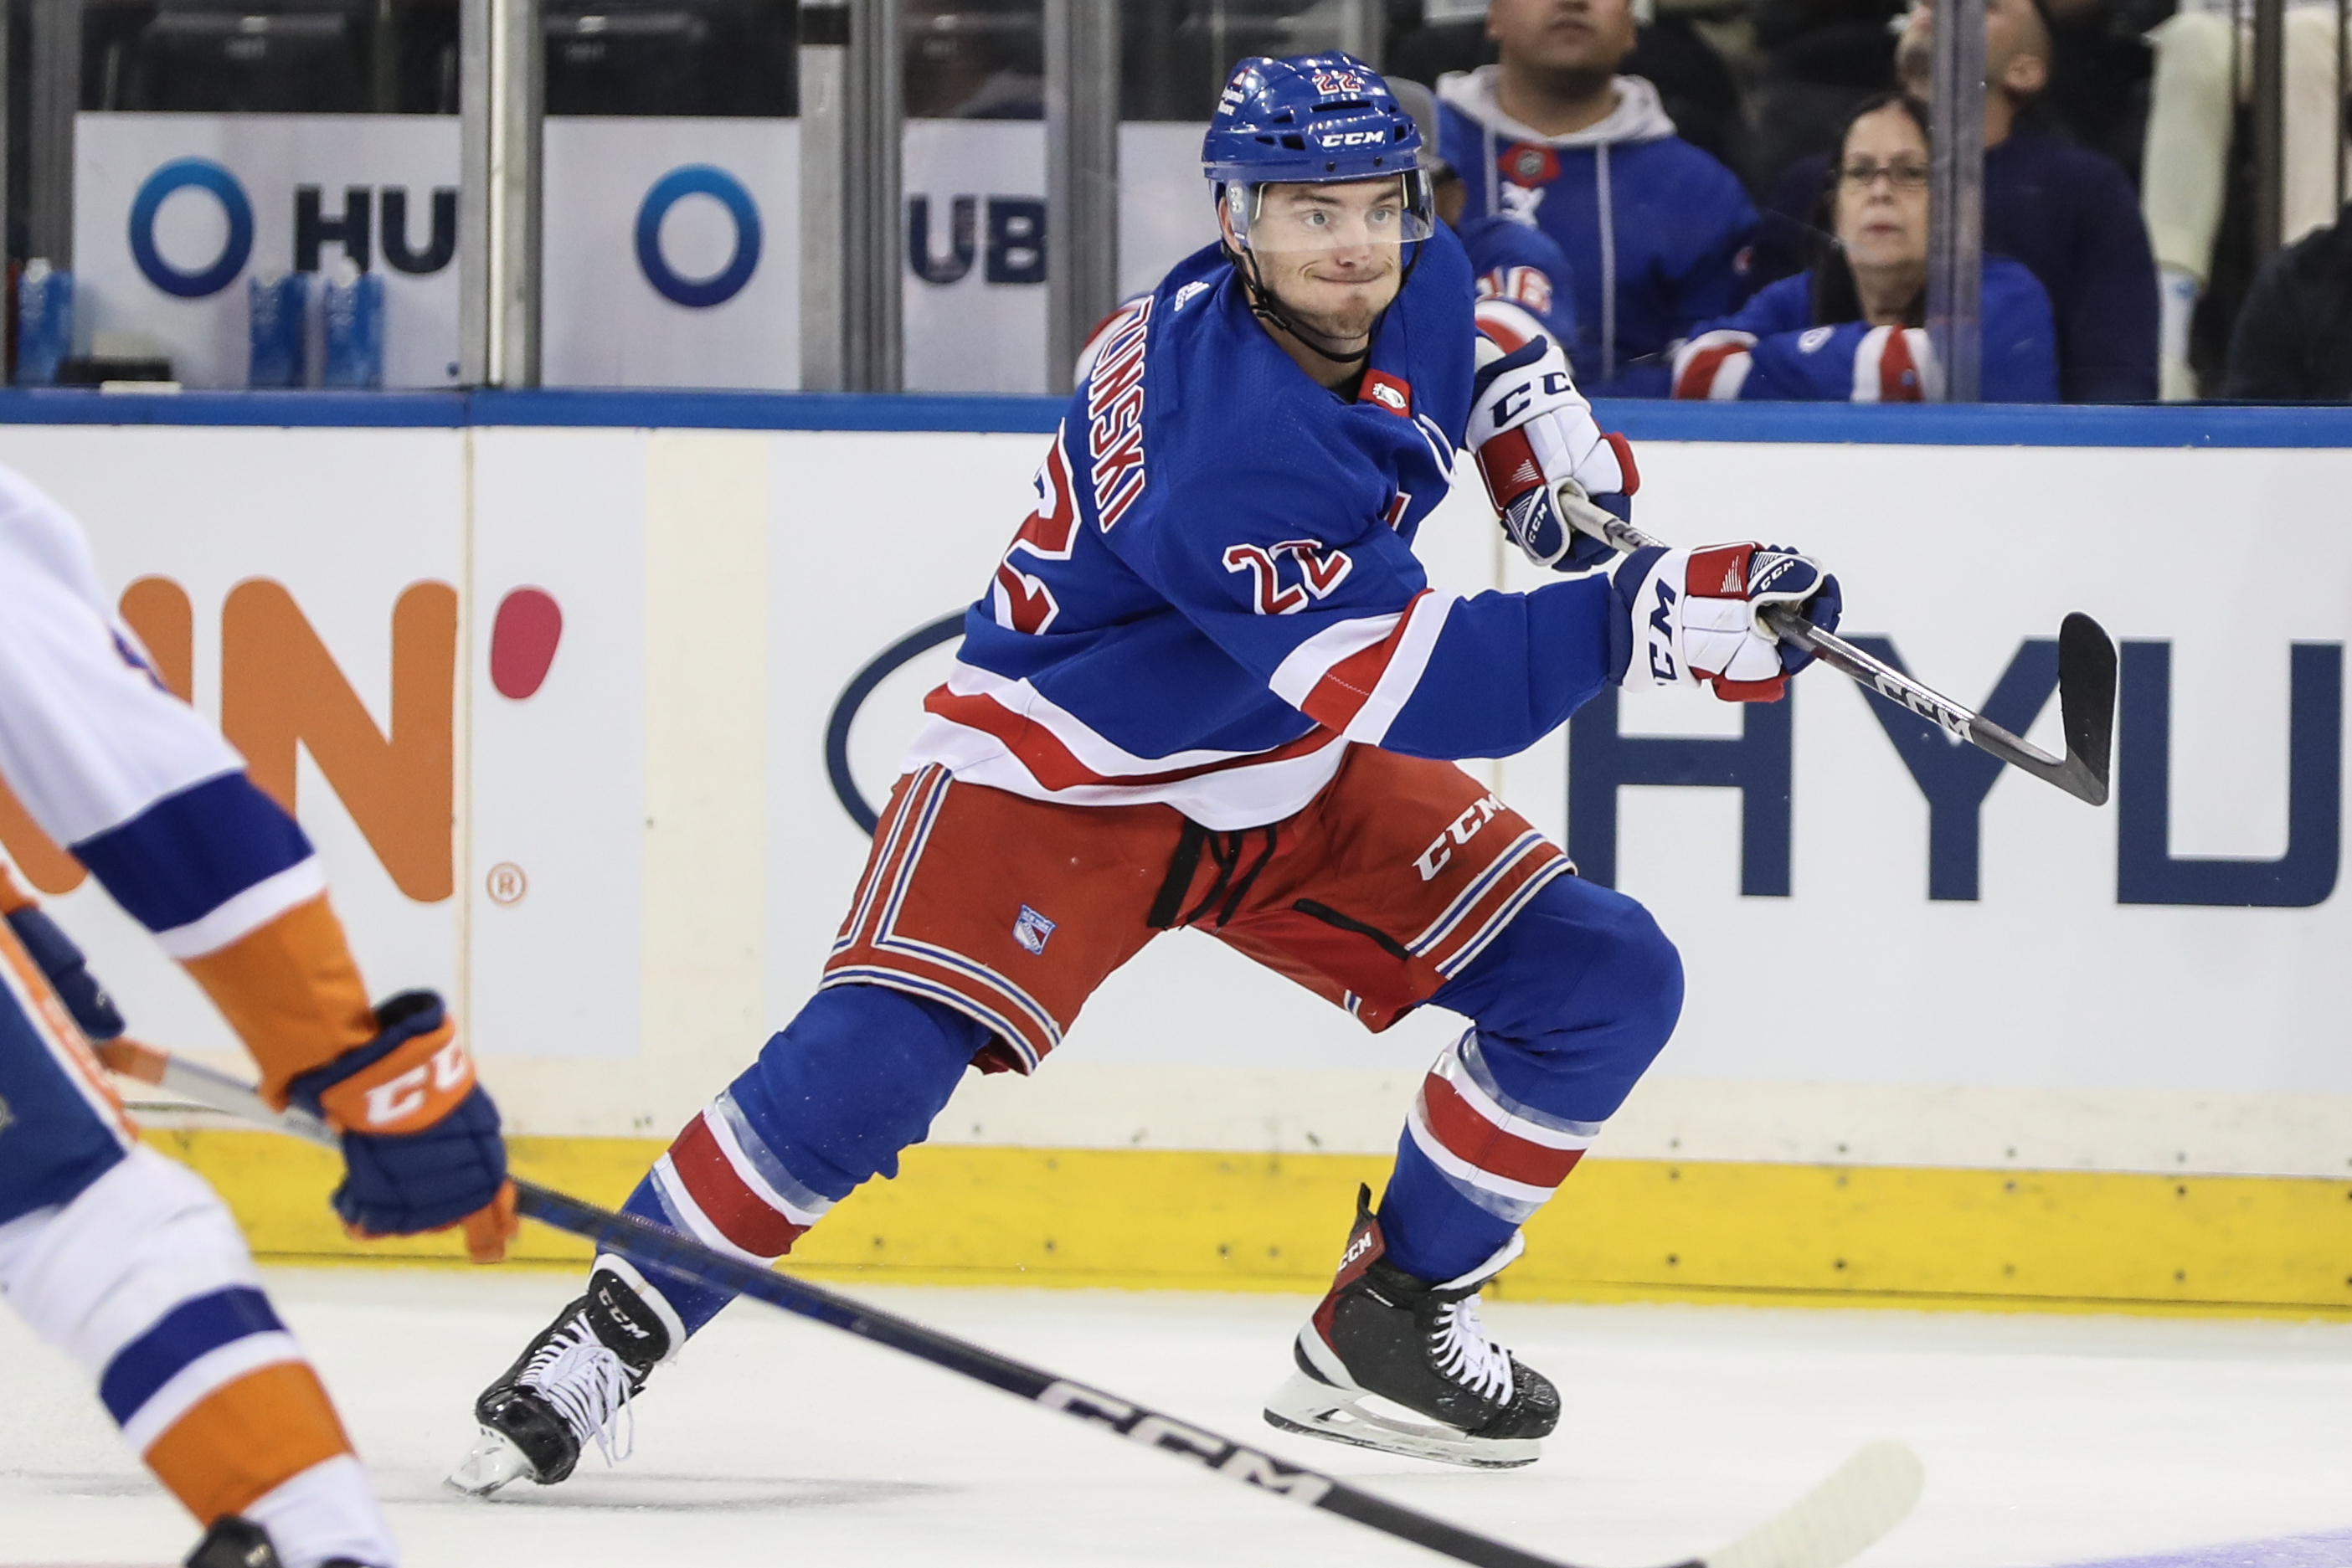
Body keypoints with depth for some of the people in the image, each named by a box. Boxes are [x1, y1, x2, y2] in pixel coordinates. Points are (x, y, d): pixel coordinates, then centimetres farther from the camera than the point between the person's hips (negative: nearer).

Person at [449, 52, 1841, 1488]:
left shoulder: (1419, 285, -9)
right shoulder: (1224, 443, -35)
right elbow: (1399, 685, -39)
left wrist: (1536, 413, 2)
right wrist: (1631, 623, -46)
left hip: (1300, 776, 8)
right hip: (1062, 773, -8)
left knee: (1607, 983, -3)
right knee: (872, 1060, -25)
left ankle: (1396, 1316, 11)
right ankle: (617, 1330, -6)